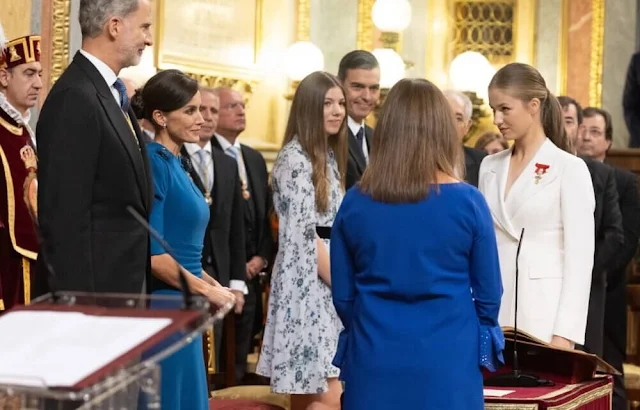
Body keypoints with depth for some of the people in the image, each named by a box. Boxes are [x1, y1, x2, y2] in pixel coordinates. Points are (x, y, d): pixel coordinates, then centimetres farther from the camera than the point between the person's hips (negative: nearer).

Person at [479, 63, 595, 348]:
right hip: (493, 309, 5)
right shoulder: (490, 167, 11)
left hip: (544, 313, -4)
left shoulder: (569, 168, -4)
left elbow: (579, 258, -8)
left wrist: (565, 334, -14)